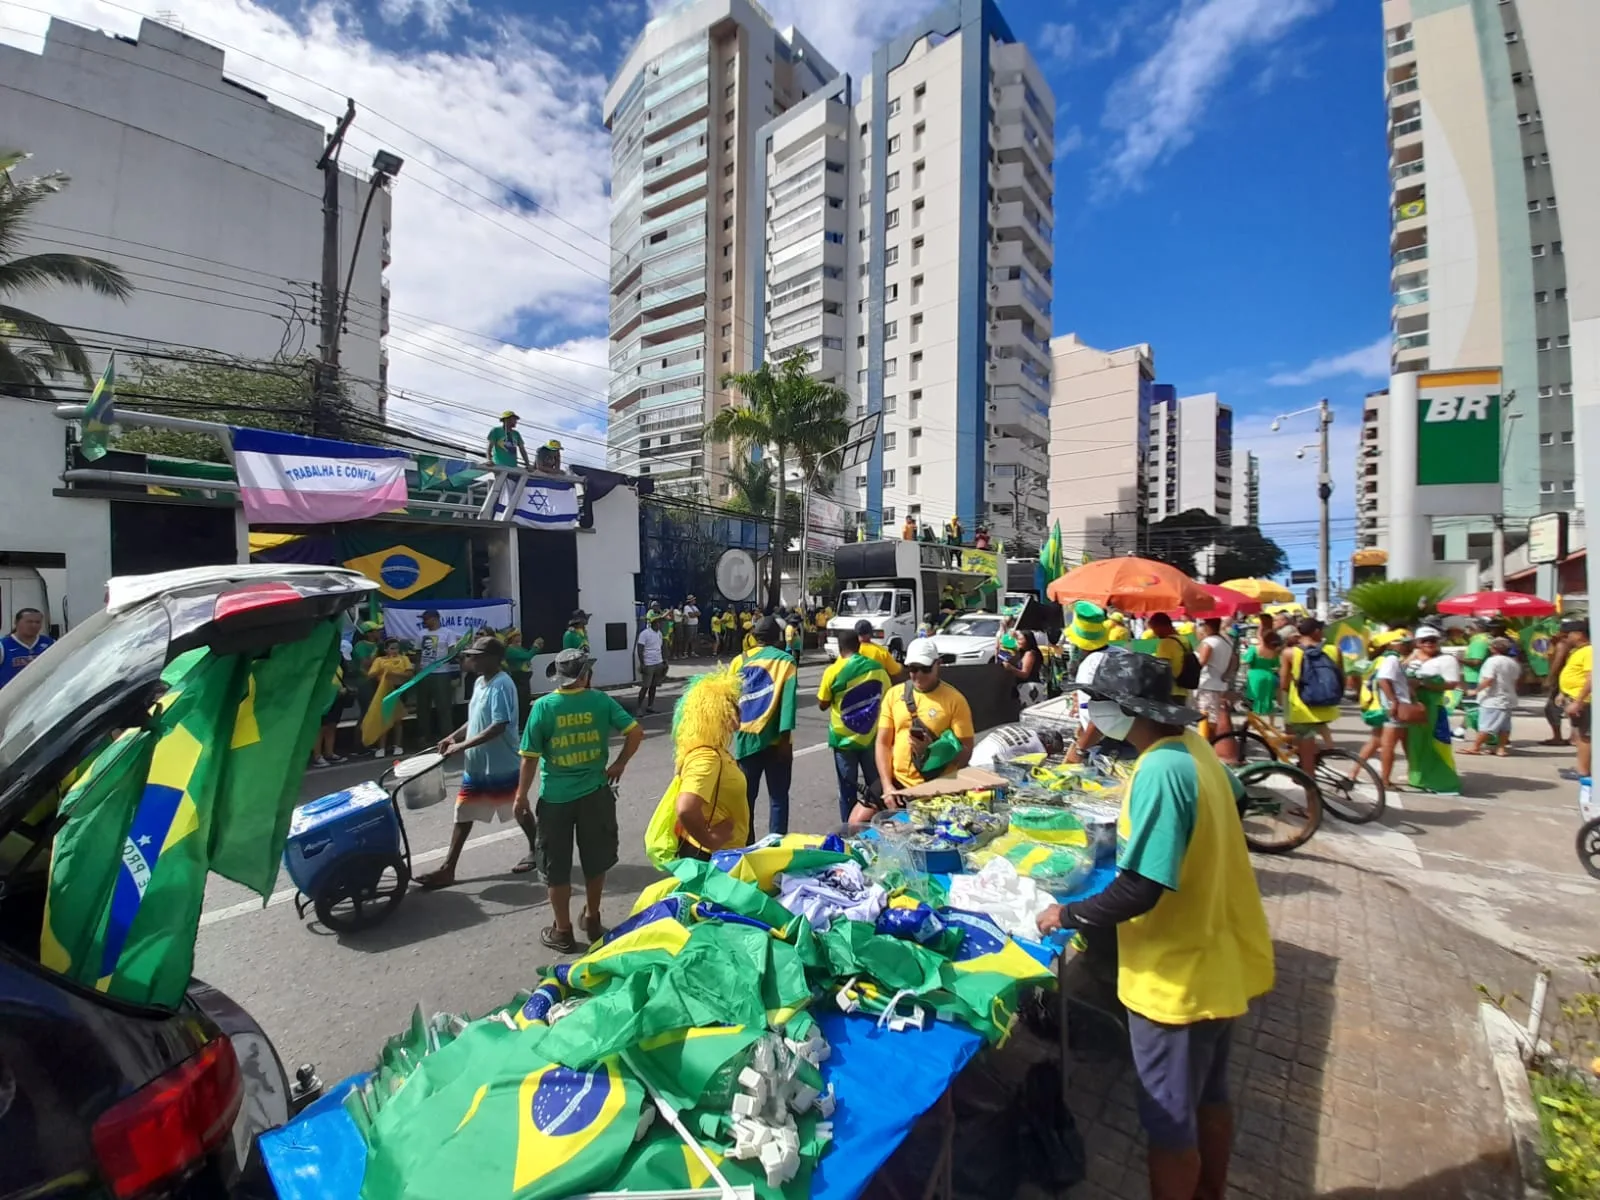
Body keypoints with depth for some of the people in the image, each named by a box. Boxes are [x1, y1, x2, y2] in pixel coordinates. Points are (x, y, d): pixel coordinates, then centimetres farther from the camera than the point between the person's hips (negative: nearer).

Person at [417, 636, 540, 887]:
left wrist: (462, 746, -26)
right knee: (463, 813, 12)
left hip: (501, 765, -9)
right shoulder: (480, 682, 8)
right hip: (476, 764, 9)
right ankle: (448, 868, 21)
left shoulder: (501, 685, -22)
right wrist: (453, 737, 3)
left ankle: (535, 850, 31)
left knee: (518, 810, 10)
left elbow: (499, 726, -28)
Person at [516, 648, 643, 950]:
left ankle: (562, 932, 26)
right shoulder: (600, 701, -8)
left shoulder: (543, 706, -11)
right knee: (595, 862, 19)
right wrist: (619, 764, 2)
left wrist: (521, 795, 4)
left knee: (557, 867, 15)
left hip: (555, 798, -1)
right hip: (595, 795, 2)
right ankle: (592, 921, 34)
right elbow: (636, 732, -11)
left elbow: (530, 758, -8)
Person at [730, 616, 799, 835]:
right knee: (778, 797, 8)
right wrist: (785, 736, -14)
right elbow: (787, 700, -13)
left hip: (745, 738, 3)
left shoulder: (740, 661, 6)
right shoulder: (785, 661, -4)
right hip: (774, 739, -3)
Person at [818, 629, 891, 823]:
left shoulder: (833, 671, -12)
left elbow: (822, 705, -3)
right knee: (877, 788, 16)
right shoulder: (877, 668, -4)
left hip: (844, 739, -2)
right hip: (872, 737, 2)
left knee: (848, 790, 9)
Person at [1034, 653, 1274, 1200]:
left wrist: (1067, 915, -16)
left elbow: (1139, 891, -31)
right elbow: (1231, 794, 20)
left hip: (1177, 979, -9)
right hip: (1217, 964, 9)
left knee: (1169, 1123, 12)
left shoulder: (1159, 771, -30)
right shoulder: (1193, 746, -2)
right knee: (1210, 1098, 27)